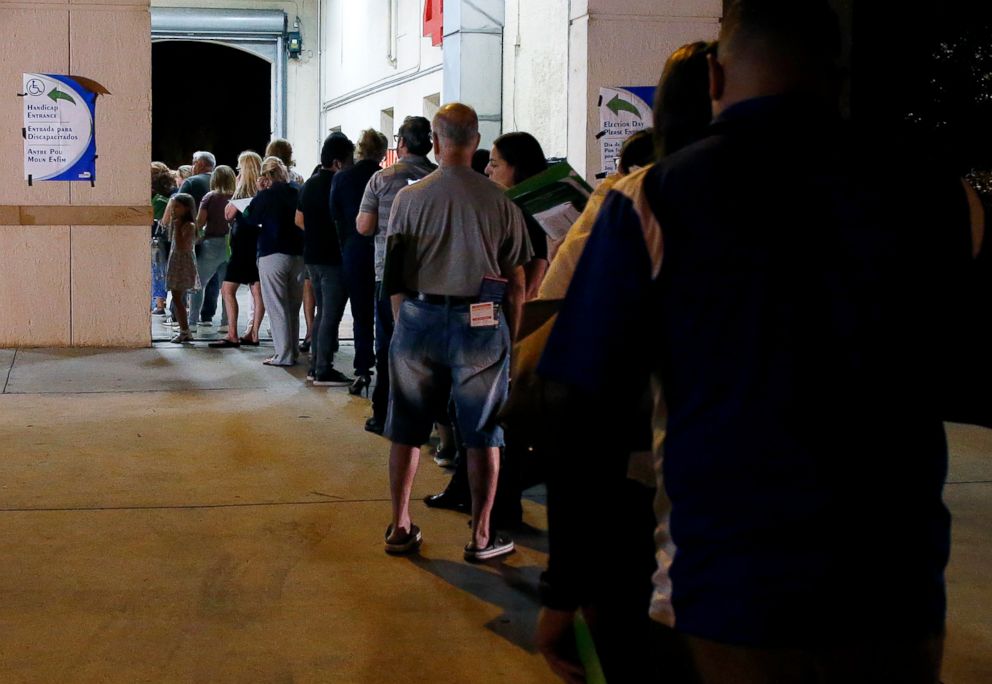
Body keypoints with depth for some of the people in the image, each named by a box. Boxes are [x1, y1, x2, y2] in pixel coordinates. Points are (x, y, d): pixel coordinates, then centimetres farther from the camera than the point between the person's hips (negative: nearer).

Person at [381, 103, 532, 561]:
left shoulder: (409, 197, -1)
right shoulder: (500, 202, -3)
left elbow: (395, 275, 3)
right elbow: (516, 283, 0)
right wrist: (510, 336, 10)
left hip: (420, 317, 2)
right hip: (481, 323, -1)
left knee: (406, 429, 13)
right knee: (483, 434, 8)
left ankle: (399, 527, 20)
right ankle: (482, 535, 13)